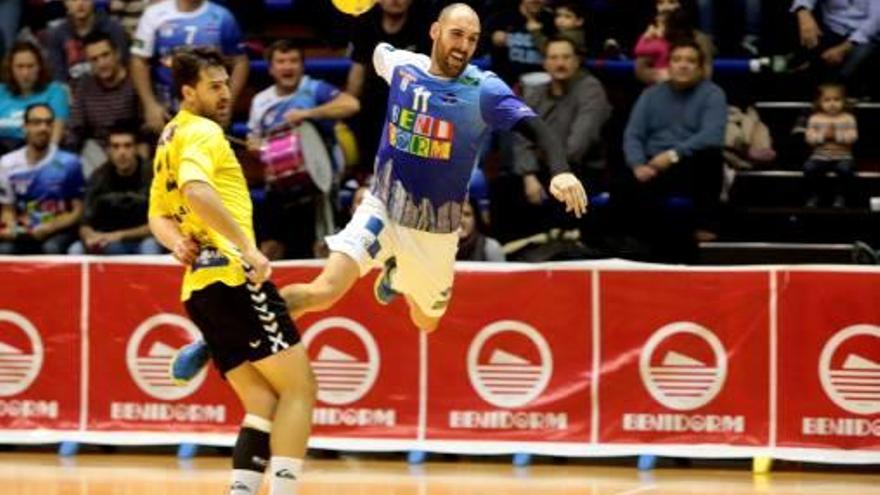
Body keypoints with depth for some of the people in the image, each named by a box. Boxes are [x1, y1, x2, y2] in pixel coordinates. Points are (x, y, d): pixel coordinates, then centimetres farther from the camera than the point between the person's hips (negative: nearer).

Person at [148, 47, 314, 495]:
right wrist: (248, 248, -26)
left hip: (199, 289, 9)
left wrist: (178, 242, 8)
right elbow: (198, 192, -25)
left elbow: (158, 216, 28)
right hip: (233, 277, -9)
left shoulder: (169, 139, 23)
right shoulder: (203, 132, -5)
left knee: (264, 403, 6)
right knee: (299, 388, -6)